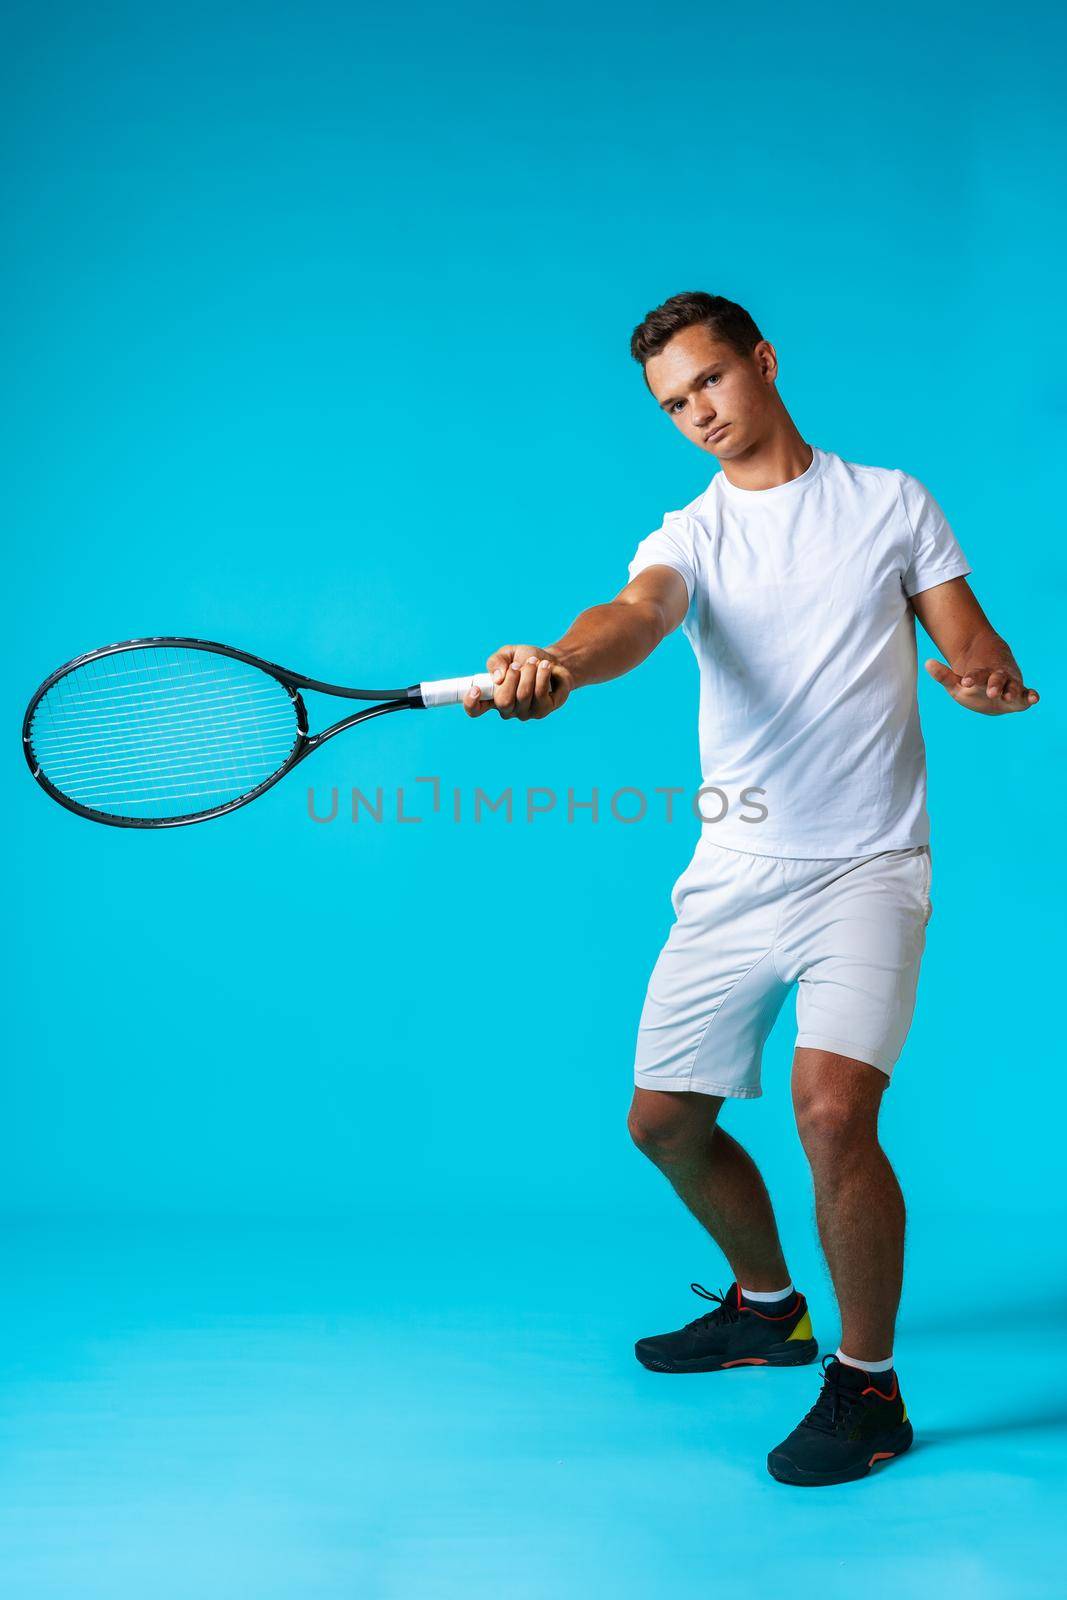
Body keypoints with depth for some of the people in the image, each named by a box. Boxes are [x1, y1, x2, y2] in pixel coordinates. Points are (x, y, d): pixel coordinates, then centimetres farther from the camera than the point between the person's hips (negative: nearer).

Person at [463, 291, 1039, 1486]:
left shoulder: (892, 502, 7)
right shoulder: (688, 535, 6)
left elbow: (973, 647, 6)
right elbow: (636, 614, -17)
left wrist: (989, 680, -19)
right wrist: (557, 664, -40)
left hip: (865, 866, -3)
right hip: (732, 875, 4)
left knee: (832, 1105, -22)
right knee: (664, 1118, 8)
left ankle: (868, 1386, 2)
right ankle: (766, 1306, 36)